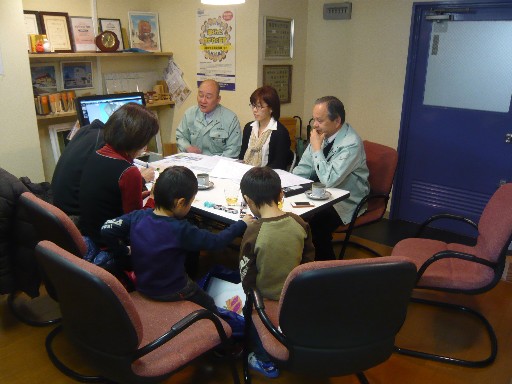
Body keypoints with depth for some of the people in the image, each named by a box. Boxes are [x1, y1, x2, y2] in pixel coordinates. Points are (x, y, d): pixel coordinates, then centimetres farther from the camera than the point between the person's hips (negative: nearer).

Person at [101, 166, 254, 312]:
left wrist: (123, 250, 5)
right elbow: (216, 241, -22)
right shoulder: (181, 230, -30)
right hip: (172, 293, -6)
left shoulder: (138, 216, -17)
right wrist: (241, 224, -9)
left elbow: (107, 229, -12)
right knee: (209, 306, 21)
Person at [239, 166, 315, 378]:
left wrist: (248, 292, 5)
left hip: (266, 298, -4)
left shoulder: (254, 231, -27)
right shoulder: (299, 222, -15)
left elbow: (246, 273, -15)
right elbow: (309, 258, -2)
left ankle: (266, 361, 31)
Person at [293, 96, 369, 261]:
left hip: (345, 202, -7)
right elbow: (304, 168, 5)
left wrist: (317, 148, -24)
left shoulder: (351, 144, -24)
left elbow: (330, 180, -30)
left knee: (314, 223, -29)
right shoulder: (322, 133, -2)